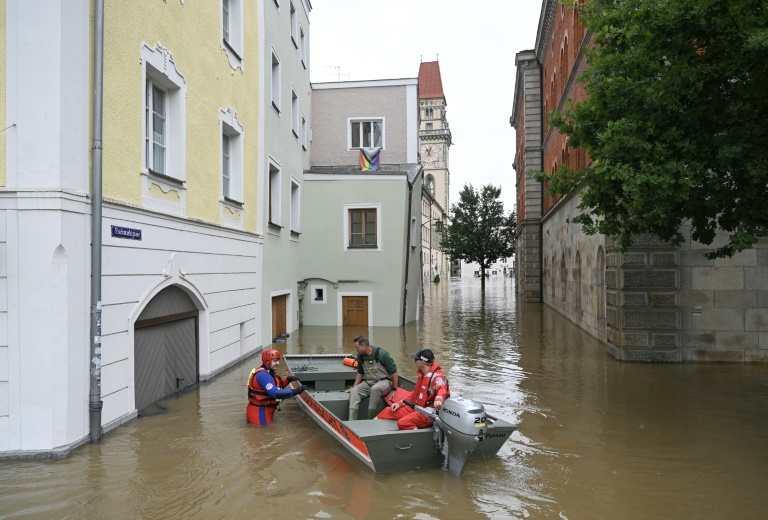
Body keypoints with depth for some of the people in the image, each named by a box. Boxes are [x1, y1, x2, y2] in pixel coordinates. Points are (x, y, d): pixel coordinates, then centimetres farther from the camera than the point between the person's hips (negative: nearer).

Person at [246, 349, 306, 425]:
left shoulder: (267, 372, 9)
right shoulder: (263, 375, -23)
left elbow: (277, 386, 20)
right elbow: (275, 393, -32)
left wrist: (288, 379, 1)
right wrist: (296, 391, -34)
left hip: (264, 411, 10)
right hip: (259, 413, -10)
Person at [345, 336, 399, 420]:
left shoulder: (381, 354, -14)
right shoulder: (360, 356, 3)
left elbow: (394, 371, -8)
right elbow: (360, 373, 18)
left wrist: (394, 389, -6)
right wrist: (354, 387, 7)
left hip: (383, 381, -5)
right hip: (368, 382, 5)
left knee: (375, 389, -38)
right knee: (354, 391, -23)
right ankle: (351, 423, -32)